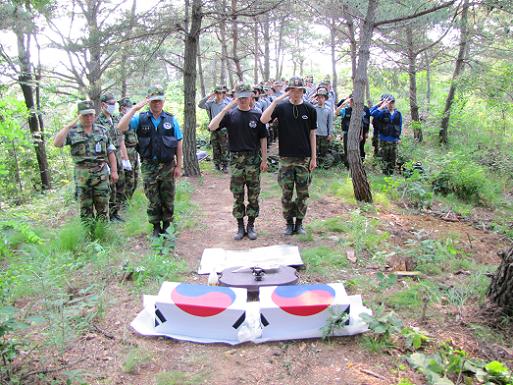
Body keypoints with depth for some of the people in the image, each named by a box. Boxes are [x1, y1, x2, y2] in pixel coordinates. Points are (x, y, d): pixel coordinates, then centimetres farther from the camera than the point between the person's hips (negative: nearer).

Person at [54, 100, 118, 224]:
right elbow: (57, 143, -17)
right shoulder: (72, 132, 0)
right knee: (86, 208, 7)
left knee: (103, 206, 5)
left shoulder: (102, 130, 8)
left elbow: (110, 151, 10)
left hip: (101, 173, 1)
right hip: (83, 175, -1)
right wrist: (70, 125, -18)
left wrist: (114, 170, 4)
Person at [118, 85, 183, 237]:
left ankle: (167, 227, 24)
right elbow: (121, 127, -15)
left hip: (167, 166, 1)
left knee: (168, 199, 9)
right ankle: (156, 227, 21)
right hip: (149, 167, 0)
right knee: (153, 200, 7)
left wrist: (179, 165, 1)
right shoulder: (141, 119, 0)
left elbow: (178, 144, 4)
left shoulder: (171, 120, 2)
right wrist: (135, 108, -18)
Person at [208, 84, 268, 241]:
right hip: (236, 160, 0)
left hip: (254, 159, 0)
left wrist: (264, 160, 1)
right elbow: (211, 127, -13)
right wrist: (226, 108, -18)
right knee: (237, 196, 6)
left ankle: (251, 225, 18)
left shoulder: (257, 115, 2)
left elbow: (263, 138, 5)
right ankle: (240, 226, 18)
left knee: (253, 195, 6)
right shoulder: (230, 114, 0)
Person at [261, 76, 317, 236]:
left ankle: (299, 222, 21)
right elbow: (263, 120, -15)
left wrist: (314, 157, 2)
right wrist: (276, 100, -21)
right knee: (286, 193, 5)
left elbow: (312, 134, 5)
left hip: (304, 158, 1)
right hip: (286, 158, 0)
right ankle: (289, 222, 20)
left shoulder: (310, 109, 3)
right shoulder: (281, 107, 0)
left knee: (302, 193, 6)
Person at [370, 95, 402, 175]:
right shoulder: (383, 113, -5)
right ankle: (385, 172, 12)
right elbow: (372, 113, -24)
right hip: (384, 140, -3)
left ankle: (391, 173, 20)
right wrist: (382, 106, -25)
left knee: (393, 158, 8)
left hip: (394, 140, 3)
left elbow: (400, 126, 13)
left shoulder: (398, 114, 4)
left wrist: (399, 137, 13)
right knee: (385, 158, 3)